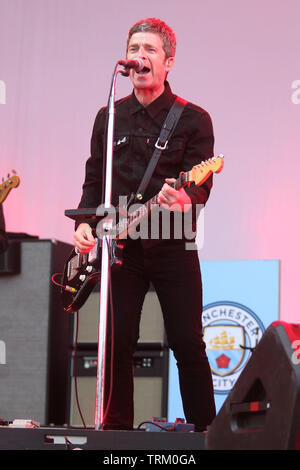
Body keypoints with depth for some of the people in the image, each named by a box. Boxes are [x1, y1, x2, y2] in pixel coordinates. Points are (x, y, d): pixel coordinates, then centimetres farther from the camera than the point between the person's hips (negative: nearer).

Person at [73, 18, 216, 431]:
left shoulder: (193, 119, 2)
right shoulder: (109, 117, 13)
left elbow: (201, 184, -7)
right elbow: (94, 181, 16)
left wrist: (185, 200, -30)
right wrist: (84, 223, -1)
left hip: (171, 244, -3)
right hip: (119, 246, 3)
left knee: (188, 343, -5)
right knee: (117, 342, 1)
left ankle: (205, 431, 5)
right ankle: (117, 429, 12)